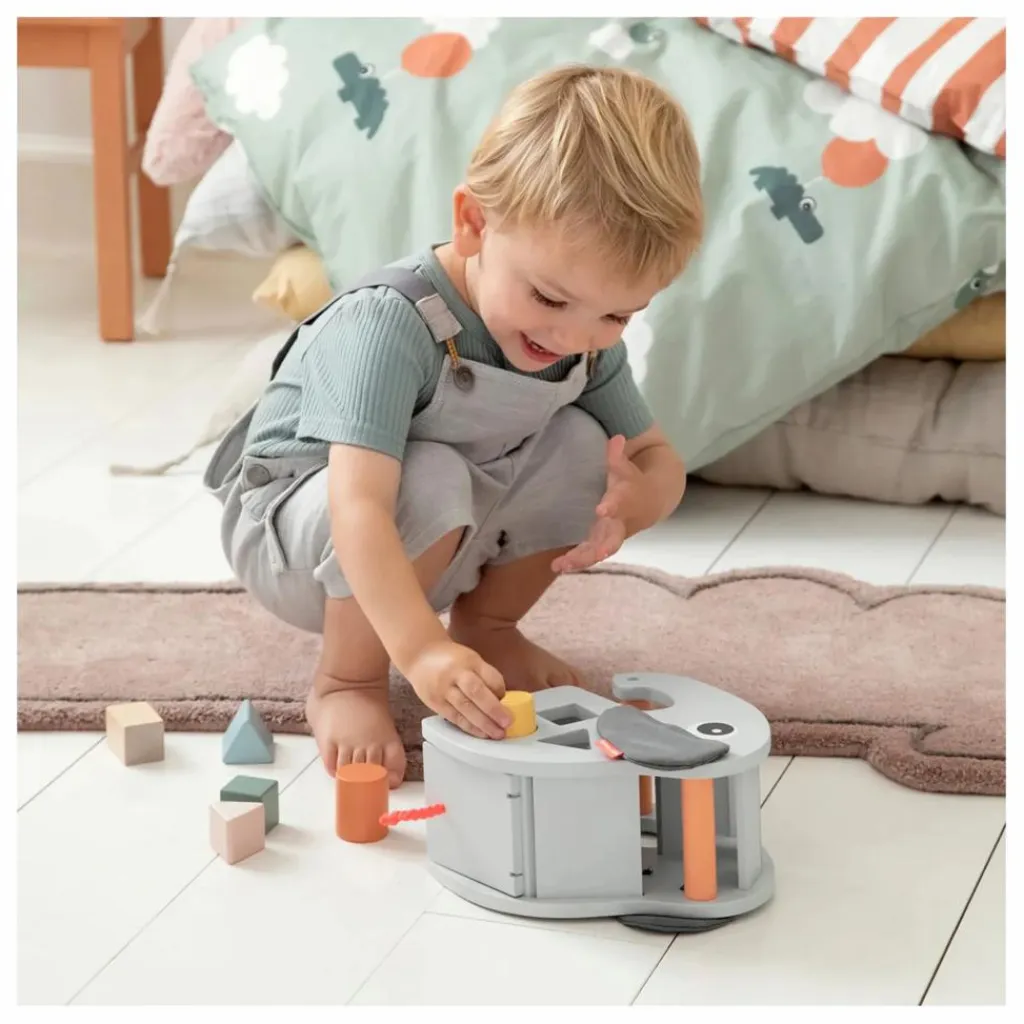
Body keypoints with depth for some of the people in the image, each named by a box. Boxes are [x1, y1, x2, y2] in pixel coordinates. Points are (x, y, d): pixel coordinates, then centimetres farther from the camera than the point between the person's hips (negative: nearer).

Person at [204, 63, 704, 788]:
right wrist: (421, 650, -59)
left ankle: (486, 627, 6)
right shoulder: (390, 323, -37)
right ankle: (346, 680, -15)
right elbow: (359, 509, -46)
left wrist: (637, 496, -32)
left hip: (435, 547, 6)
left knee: (582, 446, -15)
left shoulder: (589, 340, -14)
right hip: (289, 524, -6)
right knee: (428, 481, -36)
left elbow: (659, 460, -6)